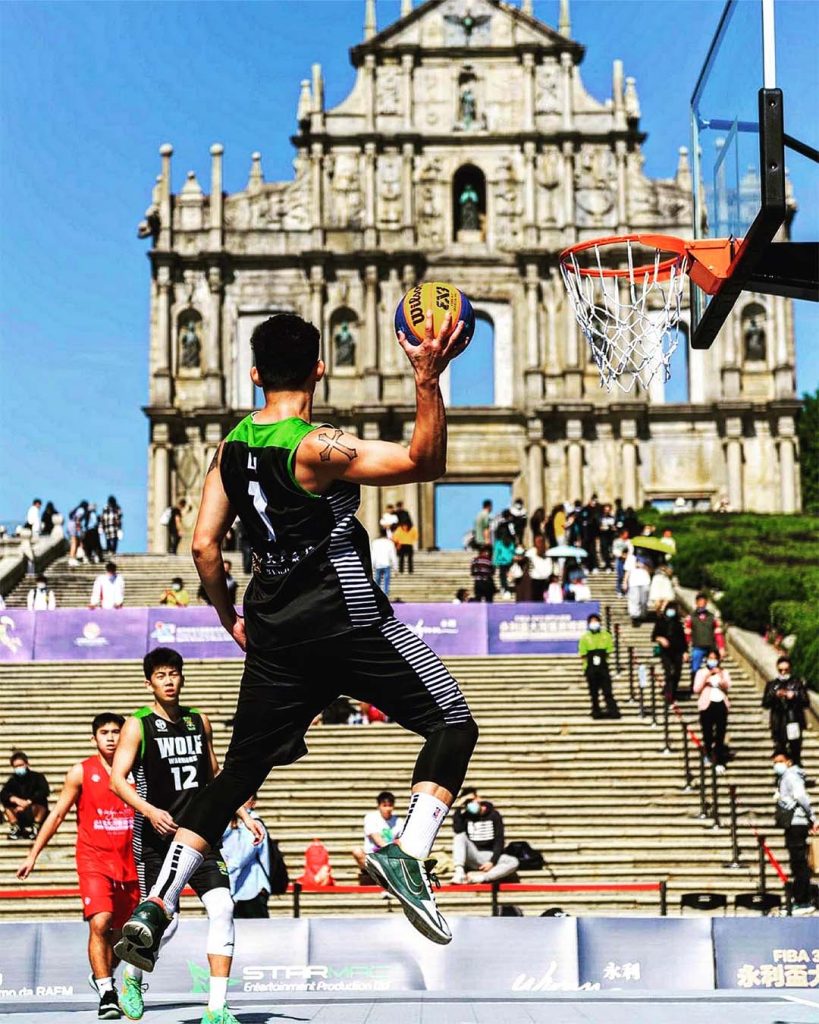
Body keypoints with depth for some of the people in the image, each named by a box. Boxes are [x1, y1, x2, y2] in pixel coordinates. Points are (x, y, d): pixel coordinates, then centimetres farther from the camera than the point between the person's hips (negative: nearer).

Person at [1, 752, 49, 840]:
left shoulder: (37, 776, -6)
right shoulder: (12, 780, 3)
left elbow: (45, 791, -23)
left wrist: (28, 802, -32)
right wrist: (16, 799, -33)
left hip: (35, 814, -3)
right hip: (20, 817, 3)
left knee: (39, 799, -30)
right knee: (5, 800, -16)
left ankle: (36, 826, -19)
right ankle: (15, 826, -9)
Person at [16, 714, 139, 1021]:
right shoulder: (81, 772, 0)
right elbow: (57, 814, 5)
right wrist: (33, 854, 2)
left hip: (129, 862, 3)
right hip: (94, 859, -3)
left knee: (121, 932, 12)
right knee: (99, 923, -21)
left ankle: (102, 976, 38)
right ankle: (106, 995, -17)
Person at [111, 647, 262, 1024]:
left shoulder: (200, 722, 12)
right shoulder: (138, 725, -3)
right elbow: (117, 780, -12)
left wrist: (243, 814, 14)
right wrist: (150, 810, -28)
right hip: (155, 839, -4)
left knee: (222, 907, -13)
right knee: (165, 922, -6)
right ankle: (133, 978, 28)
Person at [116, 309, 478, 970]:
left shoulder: (232, 448, 7)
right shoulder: (317, 447, -13)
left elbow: (204, 545, 8)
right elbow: (425, 463, -16)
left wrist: (230, 618, 20)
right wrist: (428, 380, -23)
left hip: (275, 632, 6)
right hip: (347, 617, -6)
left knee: (241, 769, 15)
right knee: (453, 724, 2)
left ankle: (158, 903, 10)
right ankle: (408, 853, -17)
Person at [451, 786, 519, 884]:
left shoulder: (493, 815, 2)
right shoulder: (465, 816, 3)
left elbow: (499, 841, -3)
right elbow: (457, 831, -19)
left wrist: (492, 861, -16)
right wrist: (459, 809, -13)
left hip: (490, 856, 0)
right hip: (472, 857, 0)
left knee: (514, 862, -27)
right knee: (460, 836, -26)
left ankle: (480, 877, -37)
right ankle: (459, 872, -41)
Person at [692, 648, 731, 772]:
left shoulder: (724, 672, 12)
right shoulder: (701, 672, 8)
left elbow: (727, 687, -3)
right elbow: (696, 689, -3)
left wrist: (720, 675, -16)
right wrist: (706, 677, -12)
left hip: (721, 704, 1)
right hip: (707, 705, -1)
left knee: (720, 734, -4)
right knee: (707, 733, 1)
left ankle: (719, 762, -3)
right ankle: (708, 755, 27)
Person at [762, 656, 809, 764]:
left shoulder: (797, 683, 7)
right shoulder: (771, 685, 11)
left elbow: (806, 702, 3)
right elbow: (765, 703, 4)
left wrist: (795, 696, -13)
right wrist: (775, 695, -12)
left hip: (794, 723, -1)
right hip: (778, 725, 1)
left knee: (795, 751, 0)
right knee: (779, 752, 1)